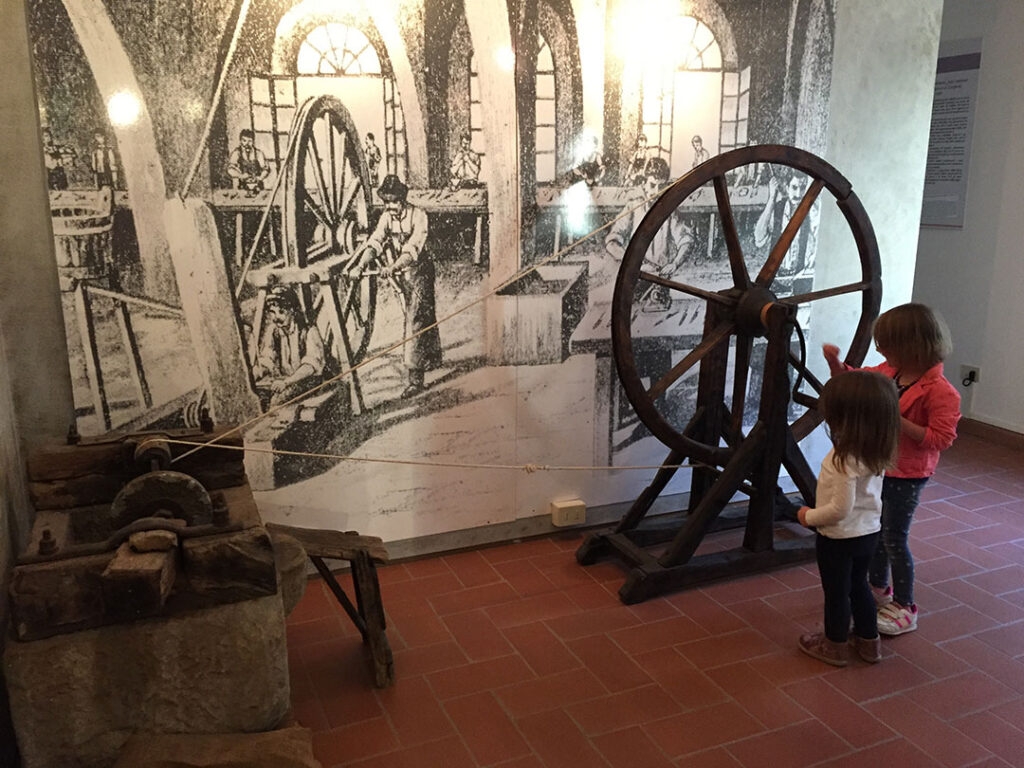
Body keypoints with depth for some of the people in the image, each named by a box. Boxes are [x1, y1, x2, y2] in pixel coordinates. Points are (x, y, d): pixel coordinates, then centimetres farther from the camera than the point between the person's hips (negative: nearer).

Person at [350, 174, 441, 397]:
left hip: (418, 271, -6)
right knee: (422, 317, 19)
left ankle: (415, 377, -15)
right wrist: (360, 265, -33)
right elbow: (374, 242, -15)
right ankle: (433, 359, 39)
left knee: (415, 321, -14)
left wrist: (393, 267, -44)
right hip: (399, 275, 6)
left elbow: (413, 249, -29)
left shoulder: (418, 215, -18)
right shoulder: (386, 217, -2)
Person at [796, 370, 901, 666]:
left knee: (836, 591, 13)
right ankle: (869, 640, 41)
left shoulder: (845, 459, -32)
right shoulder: (877, 452, -8)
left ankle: (835, 645, 32)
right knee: (858, 585, 26)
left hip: (840, 538, -8)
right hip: (869, 531, 8)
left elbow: (840, 509, -29)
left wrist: (810, 516, -14)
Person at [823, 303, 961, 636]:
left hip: (906, 475, -8)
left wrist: (897, 421, -30)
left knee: (894, 537, 0)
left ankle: (905, 608, 16)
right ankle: (878, 587, 41)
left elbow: (940, 438, -25)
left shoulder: (940, 391, -23)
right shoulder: (887, 372, -1)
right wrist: (835, 361, -6)